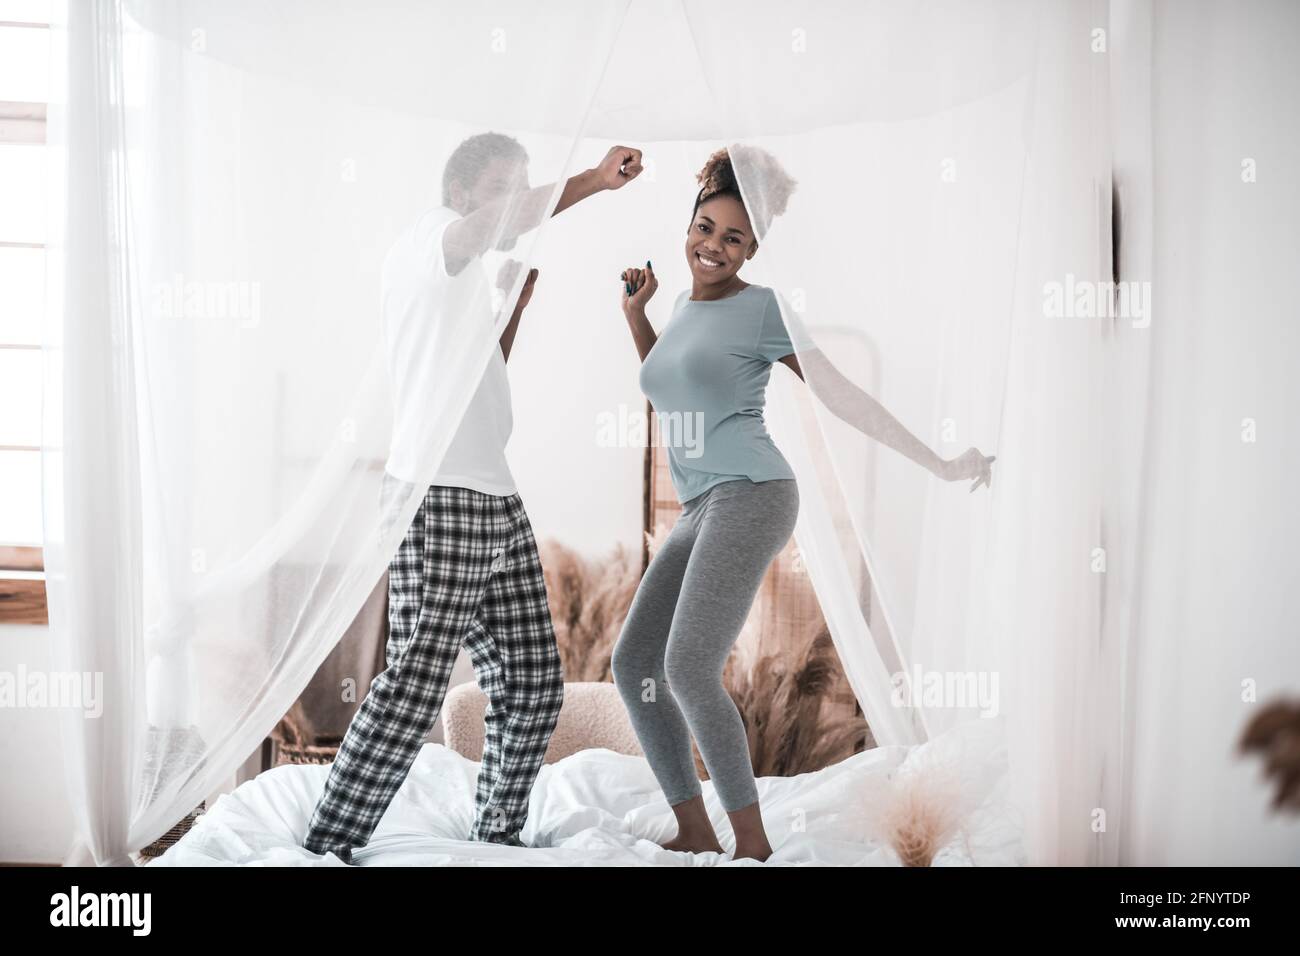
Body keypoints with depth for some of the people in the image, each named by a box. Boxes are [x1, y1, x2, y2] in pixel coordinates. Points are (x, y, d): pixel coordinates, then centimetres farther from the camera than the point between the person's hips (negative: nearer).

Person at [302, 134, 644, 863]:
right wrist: (593, 181, -28)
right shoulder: (426, 239, -2)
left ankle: (498, 835, 18)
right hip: (435, 497, -9)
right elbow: (500, 224, -24)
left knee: (532, 684, 7)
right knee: (417, 681, -14)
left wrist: (518, 298, 23)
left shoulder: (466, 279, 25)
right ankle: (327, 847, -7)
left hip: (498, 502, 9)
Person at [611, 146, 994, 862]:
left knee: (688, 668, -20)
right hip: (700, 510, 9)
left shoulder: (760, 307, -2)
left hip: (751, 496, -8)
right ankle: (695, 832, 10)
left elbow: (840, 394, -2)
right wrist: (635, 313, 25)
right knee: (633, 662, 3)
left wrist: (938, 464, -3)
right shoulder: (685, 307, 20)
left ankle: (753, 844, -11)